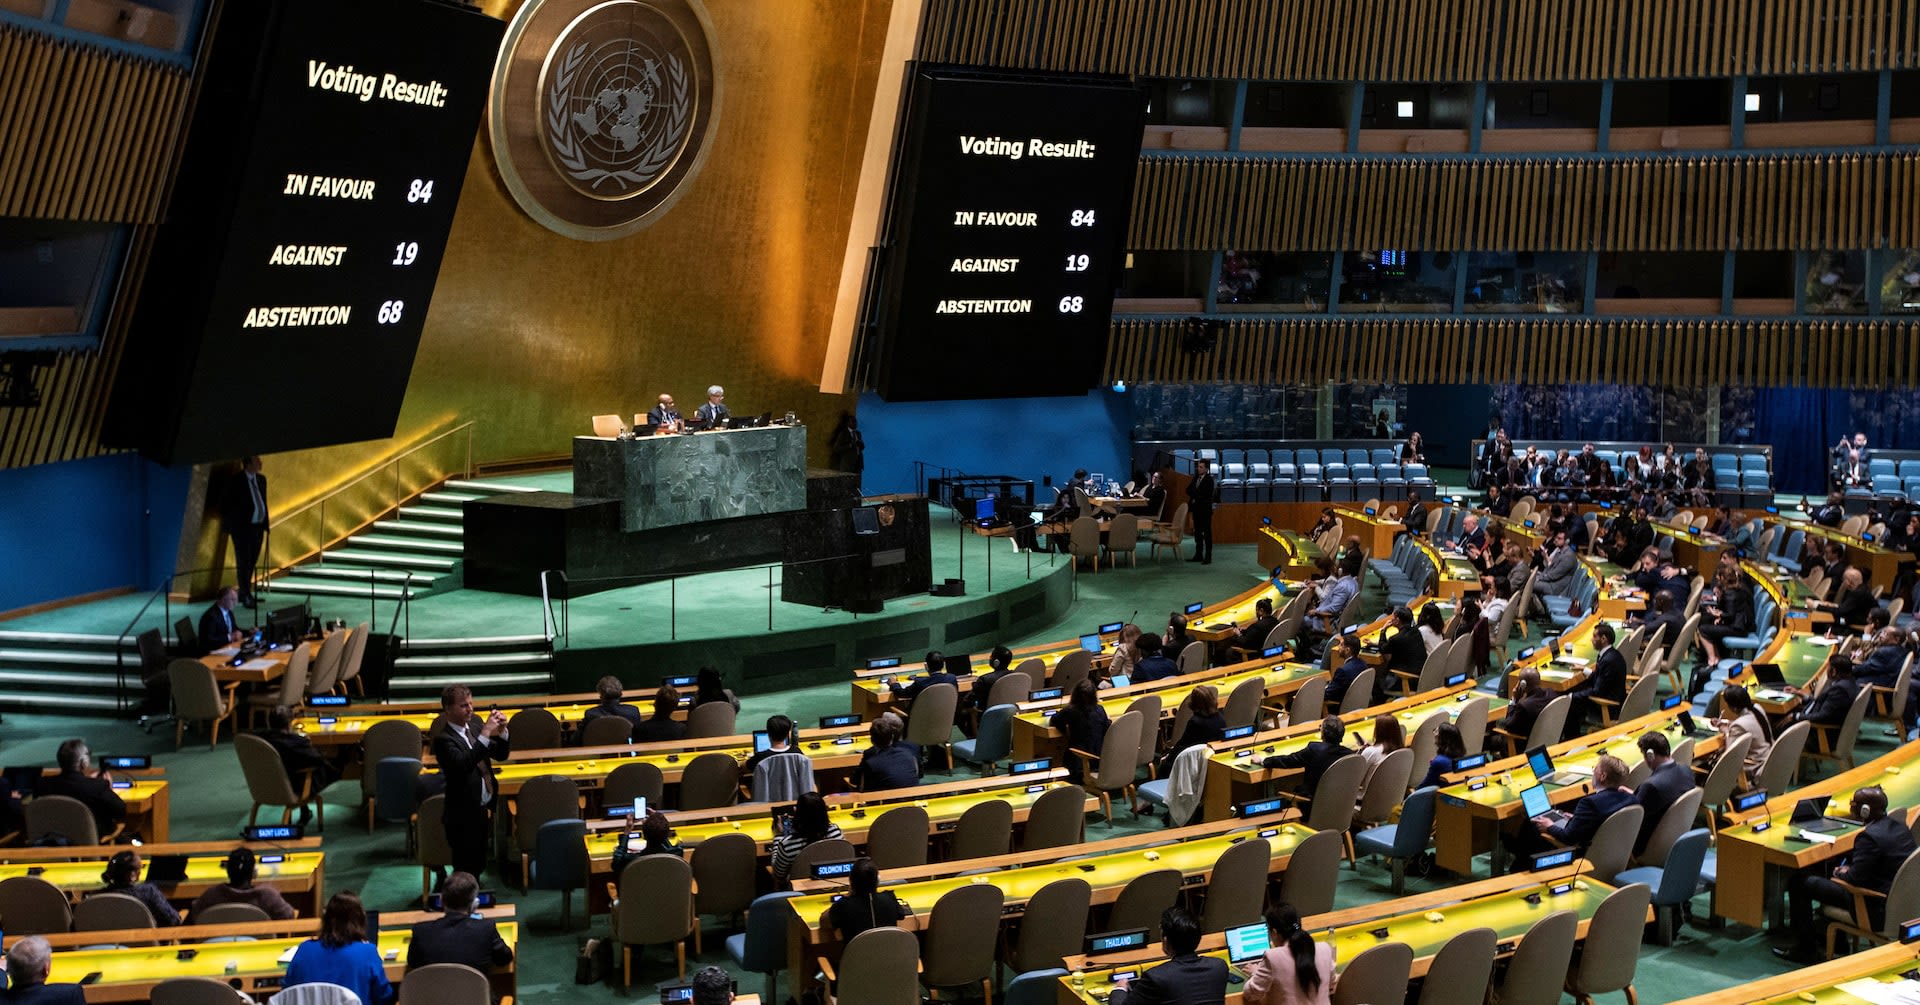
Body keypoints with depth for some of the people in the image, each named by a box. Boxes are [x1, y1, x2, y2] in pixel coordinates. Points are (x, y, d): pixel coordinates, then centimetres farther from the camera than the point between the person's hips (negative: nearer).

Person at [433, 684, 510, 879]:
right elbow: (463, 765, -33)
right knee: (466, 871, 1)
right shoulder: (443, 739, -17)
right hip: (463, 817, -7)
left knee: (478, 866, 18)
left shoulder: (475, 728, 5)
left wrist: (501, 732, -10)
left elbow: (500, 755, 9)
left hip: (483, 811, 7)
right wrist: (485, 734, -35)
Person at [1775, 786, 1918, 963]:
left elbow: (1855, 878, -23)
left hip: (1877, 906, -10)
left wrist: (1842, 873, -2)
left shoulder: (1869, 837, -26)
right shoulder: (1898, 825, 3)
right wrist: (1848, 868, 8)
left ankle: (1805, 950, 7)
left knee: (1798, 883, -4)